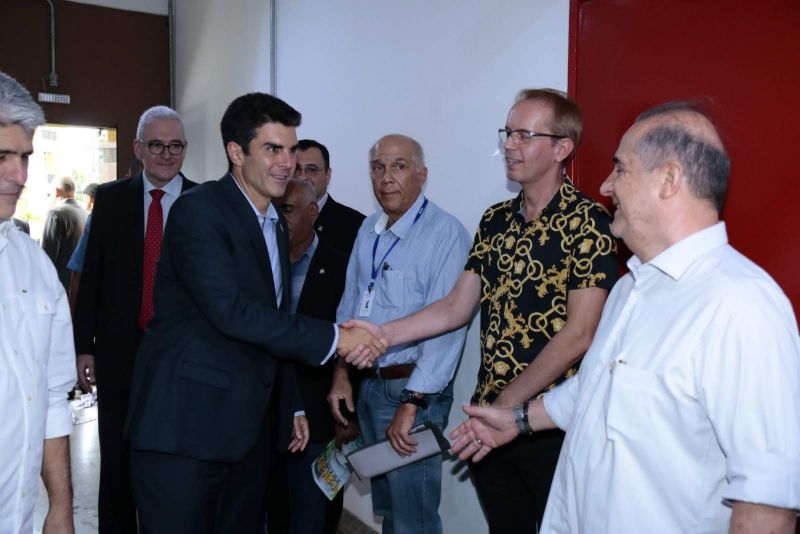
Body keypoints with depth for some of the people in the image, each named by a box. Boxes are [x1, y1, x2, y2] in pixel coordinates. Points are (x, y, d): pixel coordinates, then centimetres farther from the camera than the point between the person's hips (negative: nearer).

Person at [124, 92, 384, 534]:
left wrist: (291, 402, 19)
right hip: (185, 427, -7)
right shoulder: (198, 211, -12)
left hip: (248, 426, 8)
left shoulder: (276, 224, 14)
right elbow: (231, 310, -24)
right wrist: (332, 338, -20)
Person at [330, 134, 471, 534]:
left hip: (413, 391, -7)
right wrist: (341, 373, 8)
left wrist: (411, 404, -23)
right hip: (367, 384, 7)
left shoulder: (445, 233, -17)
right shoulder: (368, 230, 9)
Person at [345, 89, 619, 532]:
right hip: (490, 415, 6)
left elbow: (579, 334, -17)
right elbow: (457, 307, 6)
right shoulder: (495, 220, 8)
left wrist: (507, 405, -13)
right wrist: (385, 334, -7)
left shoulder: (586, 221, -13)